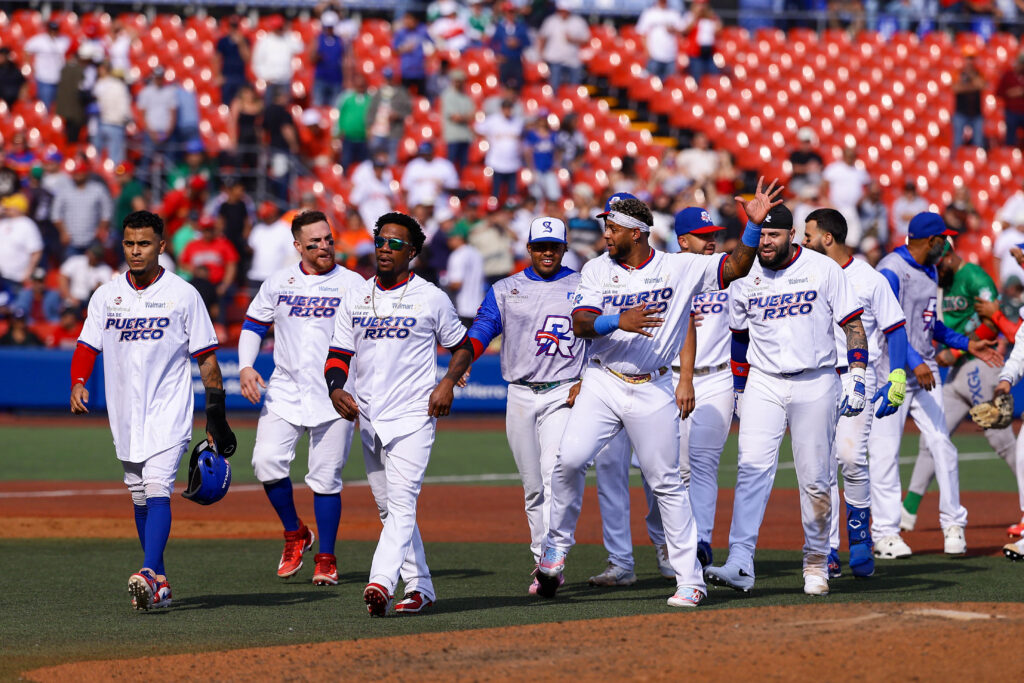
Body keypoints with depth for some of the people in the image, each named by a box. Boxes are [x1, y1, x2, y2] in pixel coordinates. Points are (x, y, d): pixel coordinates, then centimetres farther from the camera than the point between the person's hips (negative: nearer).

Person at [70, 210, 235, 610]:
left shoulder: (183, 295, -1)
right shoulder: (106, 296, 8)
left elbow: (206, 356, 2)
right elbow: (87, 347, 4)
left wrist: (216, 416, 0)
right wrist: (78, 383, -18)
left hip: (169, 412, -4)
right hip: (125, 413, 4)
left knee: (157, 488, -19)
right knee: (140, 498, 8)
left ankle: (149, 575, -30)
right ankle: (159, 585, 15)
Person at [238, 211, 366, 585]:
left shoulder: (353, 284, 1)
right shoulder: (278, 283, 8)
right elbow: (253, 325, 15)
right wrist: (245, 366, -1)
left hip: (334, 397, -2)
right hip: (284, 391, 2)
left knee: (326, 477, -2)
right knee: (267, 461, -14)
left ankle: (326, 558, 10)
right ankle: (294, 533, 9)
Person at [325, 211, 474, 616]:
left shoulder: (431, 299, 0)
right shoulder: (355, 298, 11)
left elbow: (462, 346, 10)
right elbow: (338, 355, 10)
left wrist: (448, 382, -8)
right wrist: (336, 389, -10)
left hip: (413, 416, -6)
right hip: (368, 418, 6)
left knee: (402, 503, -17)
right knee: (389, 508, 10)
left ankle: (381, 583, -32)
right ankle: (419, 587, 19)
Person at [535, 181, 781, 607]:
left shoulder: (680, 268, 0)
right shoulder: (597, 271, 3)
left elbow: (735, 268, -3)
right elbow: (580, 324, -8)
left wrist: (754, 225, -17)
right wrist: (618, 321, -27)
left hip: (653, 391, -1)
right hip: (603, 383, 1)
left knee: (667, 483, 1)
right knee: (569, 460, -16)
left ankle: (690, 579, 6)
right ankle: (556, 549, 3)